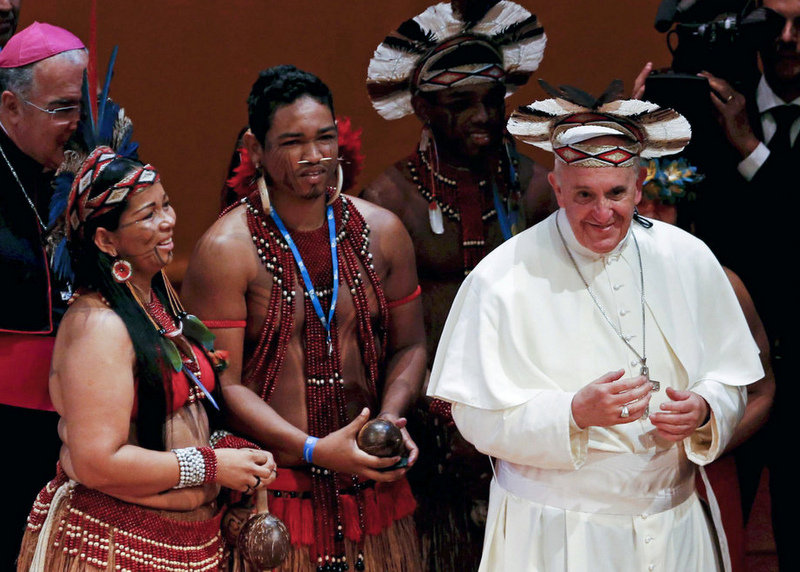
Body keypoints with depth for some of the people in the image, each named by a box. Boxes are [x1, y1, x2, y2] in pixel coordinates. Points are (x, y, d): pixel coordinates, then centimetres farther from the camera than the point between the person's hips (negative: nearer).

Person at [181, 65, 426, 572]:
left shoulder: (382, 232, 7)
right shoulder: (226, 251, -9)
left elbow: (409, 345, 15)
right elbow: (223, 383, -11)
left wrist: (390, 418, -5)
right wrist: (314, 450, -19)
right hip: (273, 491, -4)